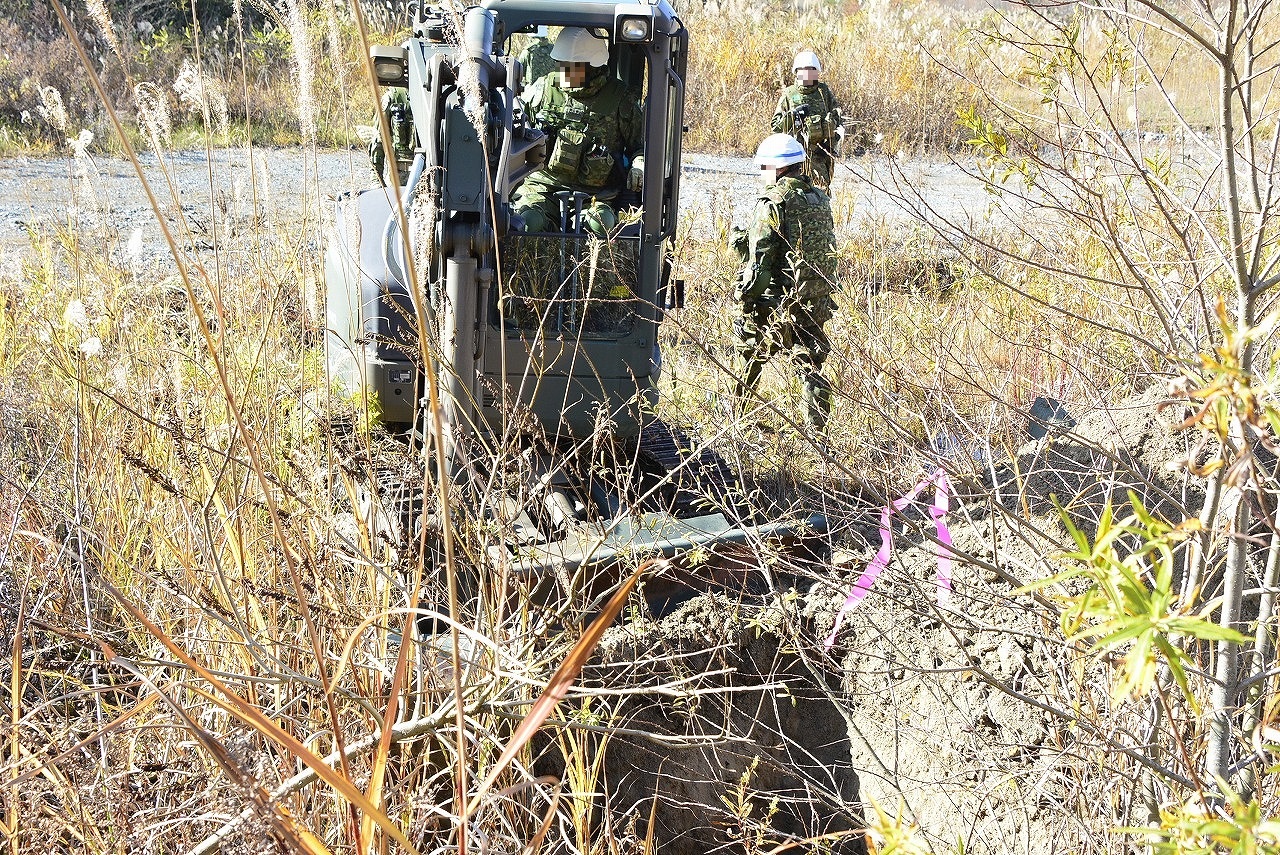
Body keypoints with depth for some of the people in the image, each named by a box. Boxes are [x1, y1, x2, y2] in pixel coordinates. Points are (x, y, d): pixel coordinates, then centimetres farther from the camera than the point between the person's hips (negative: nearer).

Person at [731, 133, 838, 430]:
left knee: (750, 353, 16)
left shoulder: (772, 204, -14)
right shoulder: (820, 199, 8)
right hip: (817, 300, 6)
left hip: (778, 304, -5)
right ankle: (817, 430, 6)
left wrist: (744, 298, -10)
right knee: (811, 366, 8)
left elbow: (759, 261, -17)